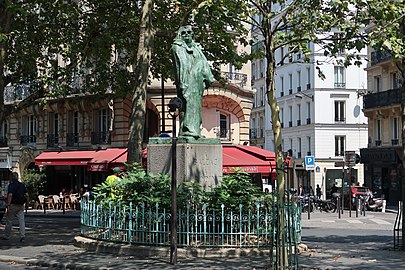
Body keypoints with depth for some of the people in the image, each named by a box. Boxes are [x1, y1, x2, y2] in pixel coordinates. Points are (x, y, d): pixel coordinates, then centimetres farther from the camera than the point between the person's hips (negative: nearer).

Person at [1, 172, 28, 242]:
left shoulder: (11, 185, -10)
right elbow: (26, 195, 6)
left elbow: (10, 195, -19)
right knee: (21, 220, 1)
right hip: (21, 206, 5)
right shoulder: (22, 185, 8)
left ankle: (6, 236, 19)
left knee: (9, 221, 8)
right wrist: (26, 201, 19)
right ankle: (22, 236, -8)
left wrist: (8, 205, -19)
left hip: (13, 205, -5)